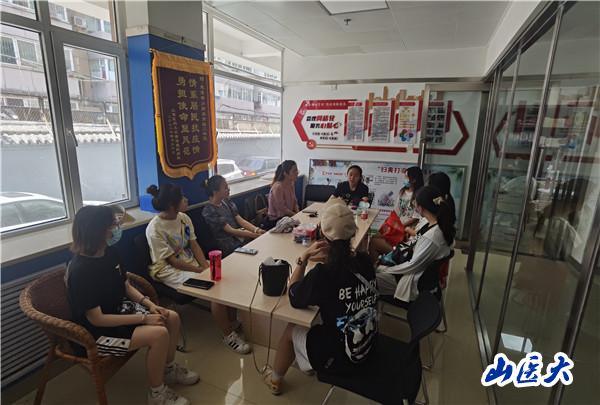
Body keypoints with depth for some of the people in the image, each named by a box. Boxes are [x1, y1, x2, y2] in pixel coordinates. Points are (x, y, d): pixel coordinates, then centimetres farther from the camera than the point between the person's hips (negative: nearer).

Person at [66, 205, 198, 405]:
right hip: (96, 332, -8)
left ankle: (169, 369, 22)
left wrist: (149, 304, -8)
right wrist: (144, 318, -22)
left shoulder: (110, 252, -4)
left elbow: (127, 287, 7)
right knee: (159, 334, -24)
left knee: (172, 318, -3)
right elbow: (97, 319, -24)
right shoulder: (80, 271, -28)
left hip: (119, 309, 8)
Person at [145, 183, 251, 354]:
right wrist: (201, 270, -19)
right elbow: (172, 261, -18)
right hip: (171, 271, -7)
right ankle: (228, 335, -7)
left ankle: (232, 322, 5)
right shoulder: (155, 229, -19)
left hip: (191, 262, 7)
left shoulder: (183, 218, 1)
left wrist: (206, 266, -11)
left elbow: (194, 245, 3)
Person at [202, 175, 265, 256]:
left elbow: (240, 220, 3)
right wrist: (254, 235, -18)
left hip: (240, 234, 7)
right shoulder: (208, 212, -14)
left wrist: (257, 230, -14)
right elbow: (230, 231, -16)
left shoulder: (227, 202, 8)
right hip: (229, 246, -7)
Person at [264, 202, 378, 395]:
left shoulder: (324, 273, -29)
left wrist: (304, 258, -16)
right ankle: (308, 362, 50)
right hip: (366, 344, 6)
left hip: (340, 356, -6)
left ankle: (275, 380, 42)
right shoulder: (364, 261, -10)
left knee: (291, 330, 18)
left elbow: (294, 298, -15)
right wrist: (332, 255, -3)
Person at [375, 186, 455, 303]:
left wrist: (385, 269, -11)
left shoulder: (432, 236, -33)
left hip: (416, 283, -9)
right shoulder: (441, 225, -6)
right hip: (424, 272, 9)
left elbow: (412, 266, -23)